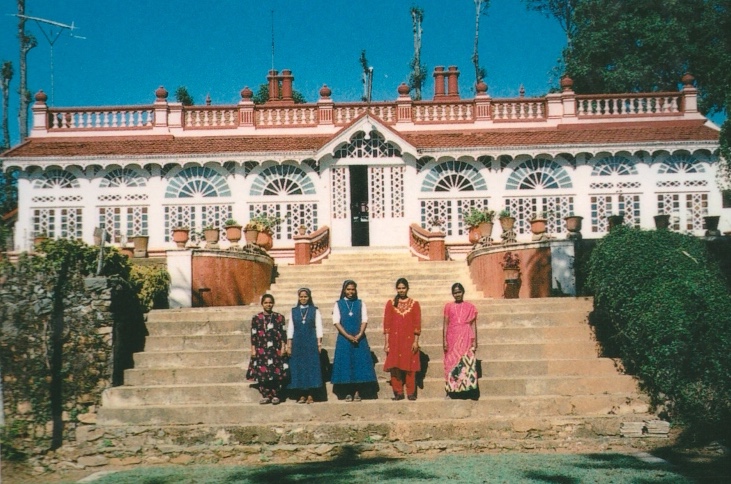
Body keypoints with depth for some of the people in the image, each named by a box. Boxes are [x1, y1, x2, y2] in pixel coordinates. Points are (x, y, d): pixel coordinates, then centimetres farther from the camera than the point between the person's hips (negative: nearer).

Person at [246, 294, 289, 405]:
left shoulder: (279, 317, 4)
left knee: (277, 373, -2)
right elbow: (253, 335, 5)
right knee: (262, 373, -2)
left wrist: (283, 347, -3)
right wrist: (253, 349, 1)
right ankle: (266, 396, 8)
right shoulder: (256, 318, 5)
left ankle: (276, 395, 8)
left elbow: (283, 334, 3)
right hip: (261, 350, 1)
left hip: (276, 350, -1)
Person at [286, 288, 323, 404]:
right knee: (298, 367, 0)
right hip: (297, 343, 2)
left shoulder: (315, 310, 4)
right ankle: (302, 395, 5)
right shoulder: (294, 311, 8)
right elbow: (290, 328, 8)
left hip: (311, 343, -2)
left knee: (311, 367, -3)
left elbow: (319, 327, 1)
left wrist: (319, 343, -5)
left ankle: (310, 395, 0)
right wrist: (289, 344, 2)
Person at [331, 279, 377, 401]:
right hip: (344, 338, -1)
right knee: (345, 364, -1)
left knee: (359, 363, -2)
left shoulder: (361, 304, 8)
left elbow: (364, 320, 0)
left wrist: (359, 335, -16)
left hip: (359, 338, 1)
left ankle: (357, 392, 2)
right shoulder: (338, 304, 5)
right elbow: (336, 322, -4)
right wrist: (348, 336, -15)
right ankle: (348, 393, 4)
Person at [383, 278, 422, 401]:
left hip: (409, 340, -1)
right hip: (395, 340, 1)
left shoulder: (414, 304, 4)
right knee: (395, 365, 0)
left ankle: (411, 393, 6)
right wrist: (386, 342, -2)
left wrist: (416, 341, -5)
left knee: (410, 366, 0)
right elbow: (387, 324, 3)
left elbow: (417, 324, 2)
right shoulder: (390, 304, 5)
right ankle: (398, 392, 7)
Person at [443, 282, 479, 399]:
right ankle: (451, 391, 1)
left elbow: (473, 325, 7)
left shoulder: (470, 307, 7)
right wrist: (444, 340, -2)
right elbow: (445, 324, 6)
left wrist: (475, 341, 1)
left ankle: (467, 389, -6)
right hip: (453, 339, 1)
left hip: (466, 339, 0)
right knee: (452, 363, -1)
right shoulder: (448, 306, 8)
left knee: (467, 363, -6)